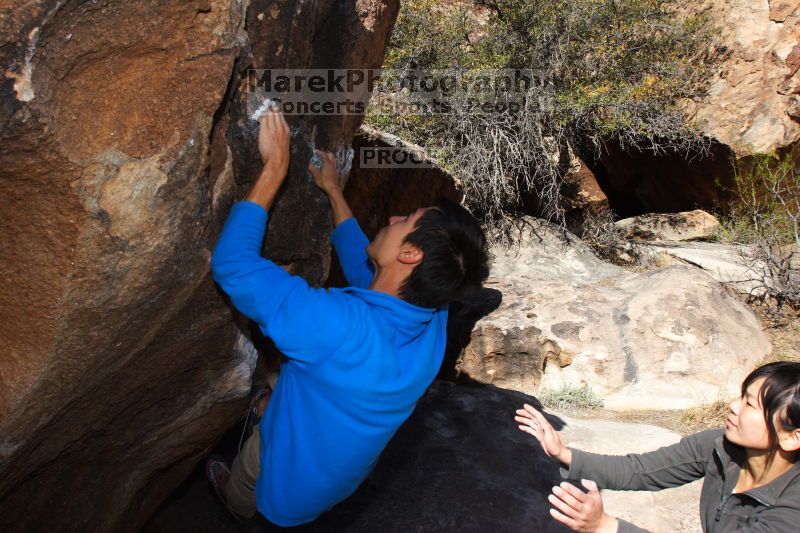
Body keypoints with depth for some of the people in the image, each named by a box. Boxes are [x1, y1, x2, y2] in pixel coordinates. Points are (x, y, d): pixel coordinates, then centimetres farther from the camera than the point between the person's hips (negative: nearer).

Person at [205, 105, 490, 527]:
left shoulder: (338, 326, -46)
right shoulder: (433, 322, -22)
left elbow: (233, 263, -38)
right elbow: (365, 267, -1)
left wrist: (275, 167, -31)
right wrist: (333, 192, 5)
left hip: (288, 494, -5)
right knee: (272, 400, 31)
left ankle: (239, 501, 59)